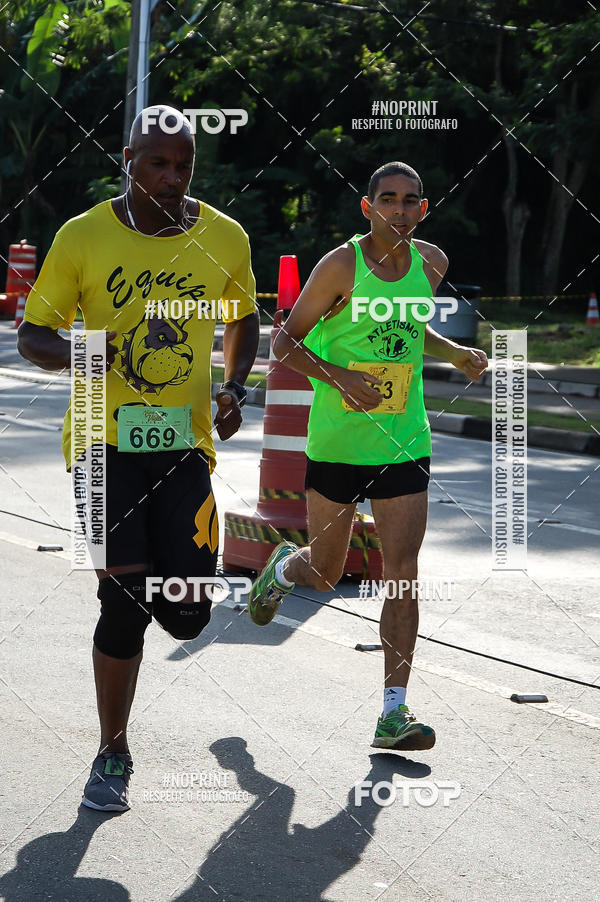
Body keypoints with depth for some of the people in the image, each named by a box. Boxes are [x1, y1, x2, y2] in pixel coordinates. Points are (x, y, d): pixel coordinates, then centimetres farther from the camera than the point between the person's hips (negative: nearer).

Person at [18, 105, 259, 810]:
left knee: (186, 615, -4)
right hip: (107, 440, -2)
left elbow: (243, 318, 20)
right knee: (123, 603, -8)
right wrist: (75, 353, -21)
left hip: (185, 443, 2)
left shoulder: (225, 239, 2)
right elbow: (32, 335, 2)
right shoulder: (83, 236, -4)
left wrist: (235, 387, 2)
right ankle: (113, 754, 12)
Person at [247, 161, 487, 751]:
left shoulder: (431, 263, 5)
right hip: (337, 440, -3)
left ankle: (394, 713, -3)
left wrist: (455, 353, 6)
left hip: (404, 442, 3)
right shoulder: (341, 265, -11)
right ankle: (282, 569, 48)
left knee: (402, 575, -6)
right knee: (324, 574, 11)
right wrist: (339, 376, -22)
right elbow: (285, 342, -7)